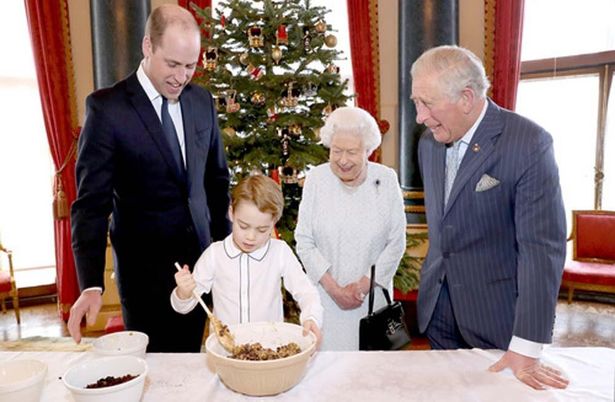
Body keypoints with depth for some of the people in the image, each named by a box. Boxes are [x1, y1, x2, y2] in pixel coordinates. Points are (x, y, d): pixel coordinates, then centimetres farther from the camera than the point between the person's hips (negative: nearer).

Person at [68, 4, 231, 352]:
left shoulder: (202, 101, 3)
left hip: (200, 258, 4)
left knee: (190, 358, 15)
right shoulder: (107, 107, -11)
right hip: (144, 267, -4)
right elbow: (91, 202, -13)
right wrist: (92, 284, -21)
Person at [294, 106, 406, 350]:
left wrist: (363, 285, -9)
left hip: (372, 293, 0)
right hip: (325, 295, 0)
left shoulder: (386, 179, -6)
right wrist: (333, 288, -10)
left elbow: (397, 243, -3)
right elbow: (304, 242, -4)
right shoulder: (316, 179, -6)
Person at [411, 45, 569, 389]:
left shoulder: (529, 143, -18)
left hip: (498, 315, -5)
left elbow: (542, 247, -20)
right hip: (438, 311, 6)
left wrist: (526, 348, -21)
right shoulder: (429, 142, 2)